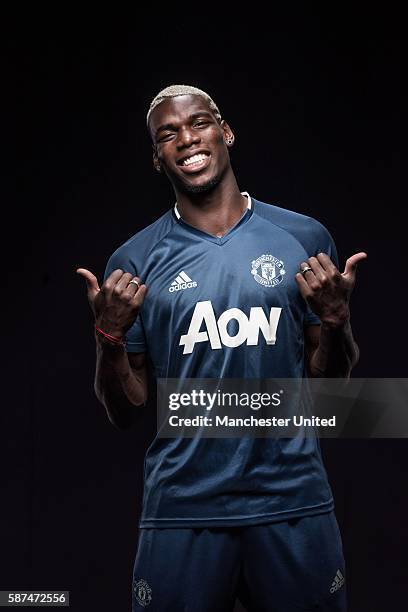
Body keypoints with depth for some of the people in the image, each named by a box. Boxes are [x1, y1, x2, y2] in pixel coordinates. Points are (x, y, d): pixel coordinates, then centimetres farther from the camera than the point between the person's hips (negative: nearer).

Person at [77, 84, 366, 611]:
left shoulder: (304, 238, 2)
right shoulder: (133, 262, 0)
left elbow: (329, 380, 9)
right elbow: (125, 413, 4)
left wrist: (336, 319, -10)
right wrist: (109, 335, -13)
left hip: (294, 502, 1)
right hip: (183, 508, -1)